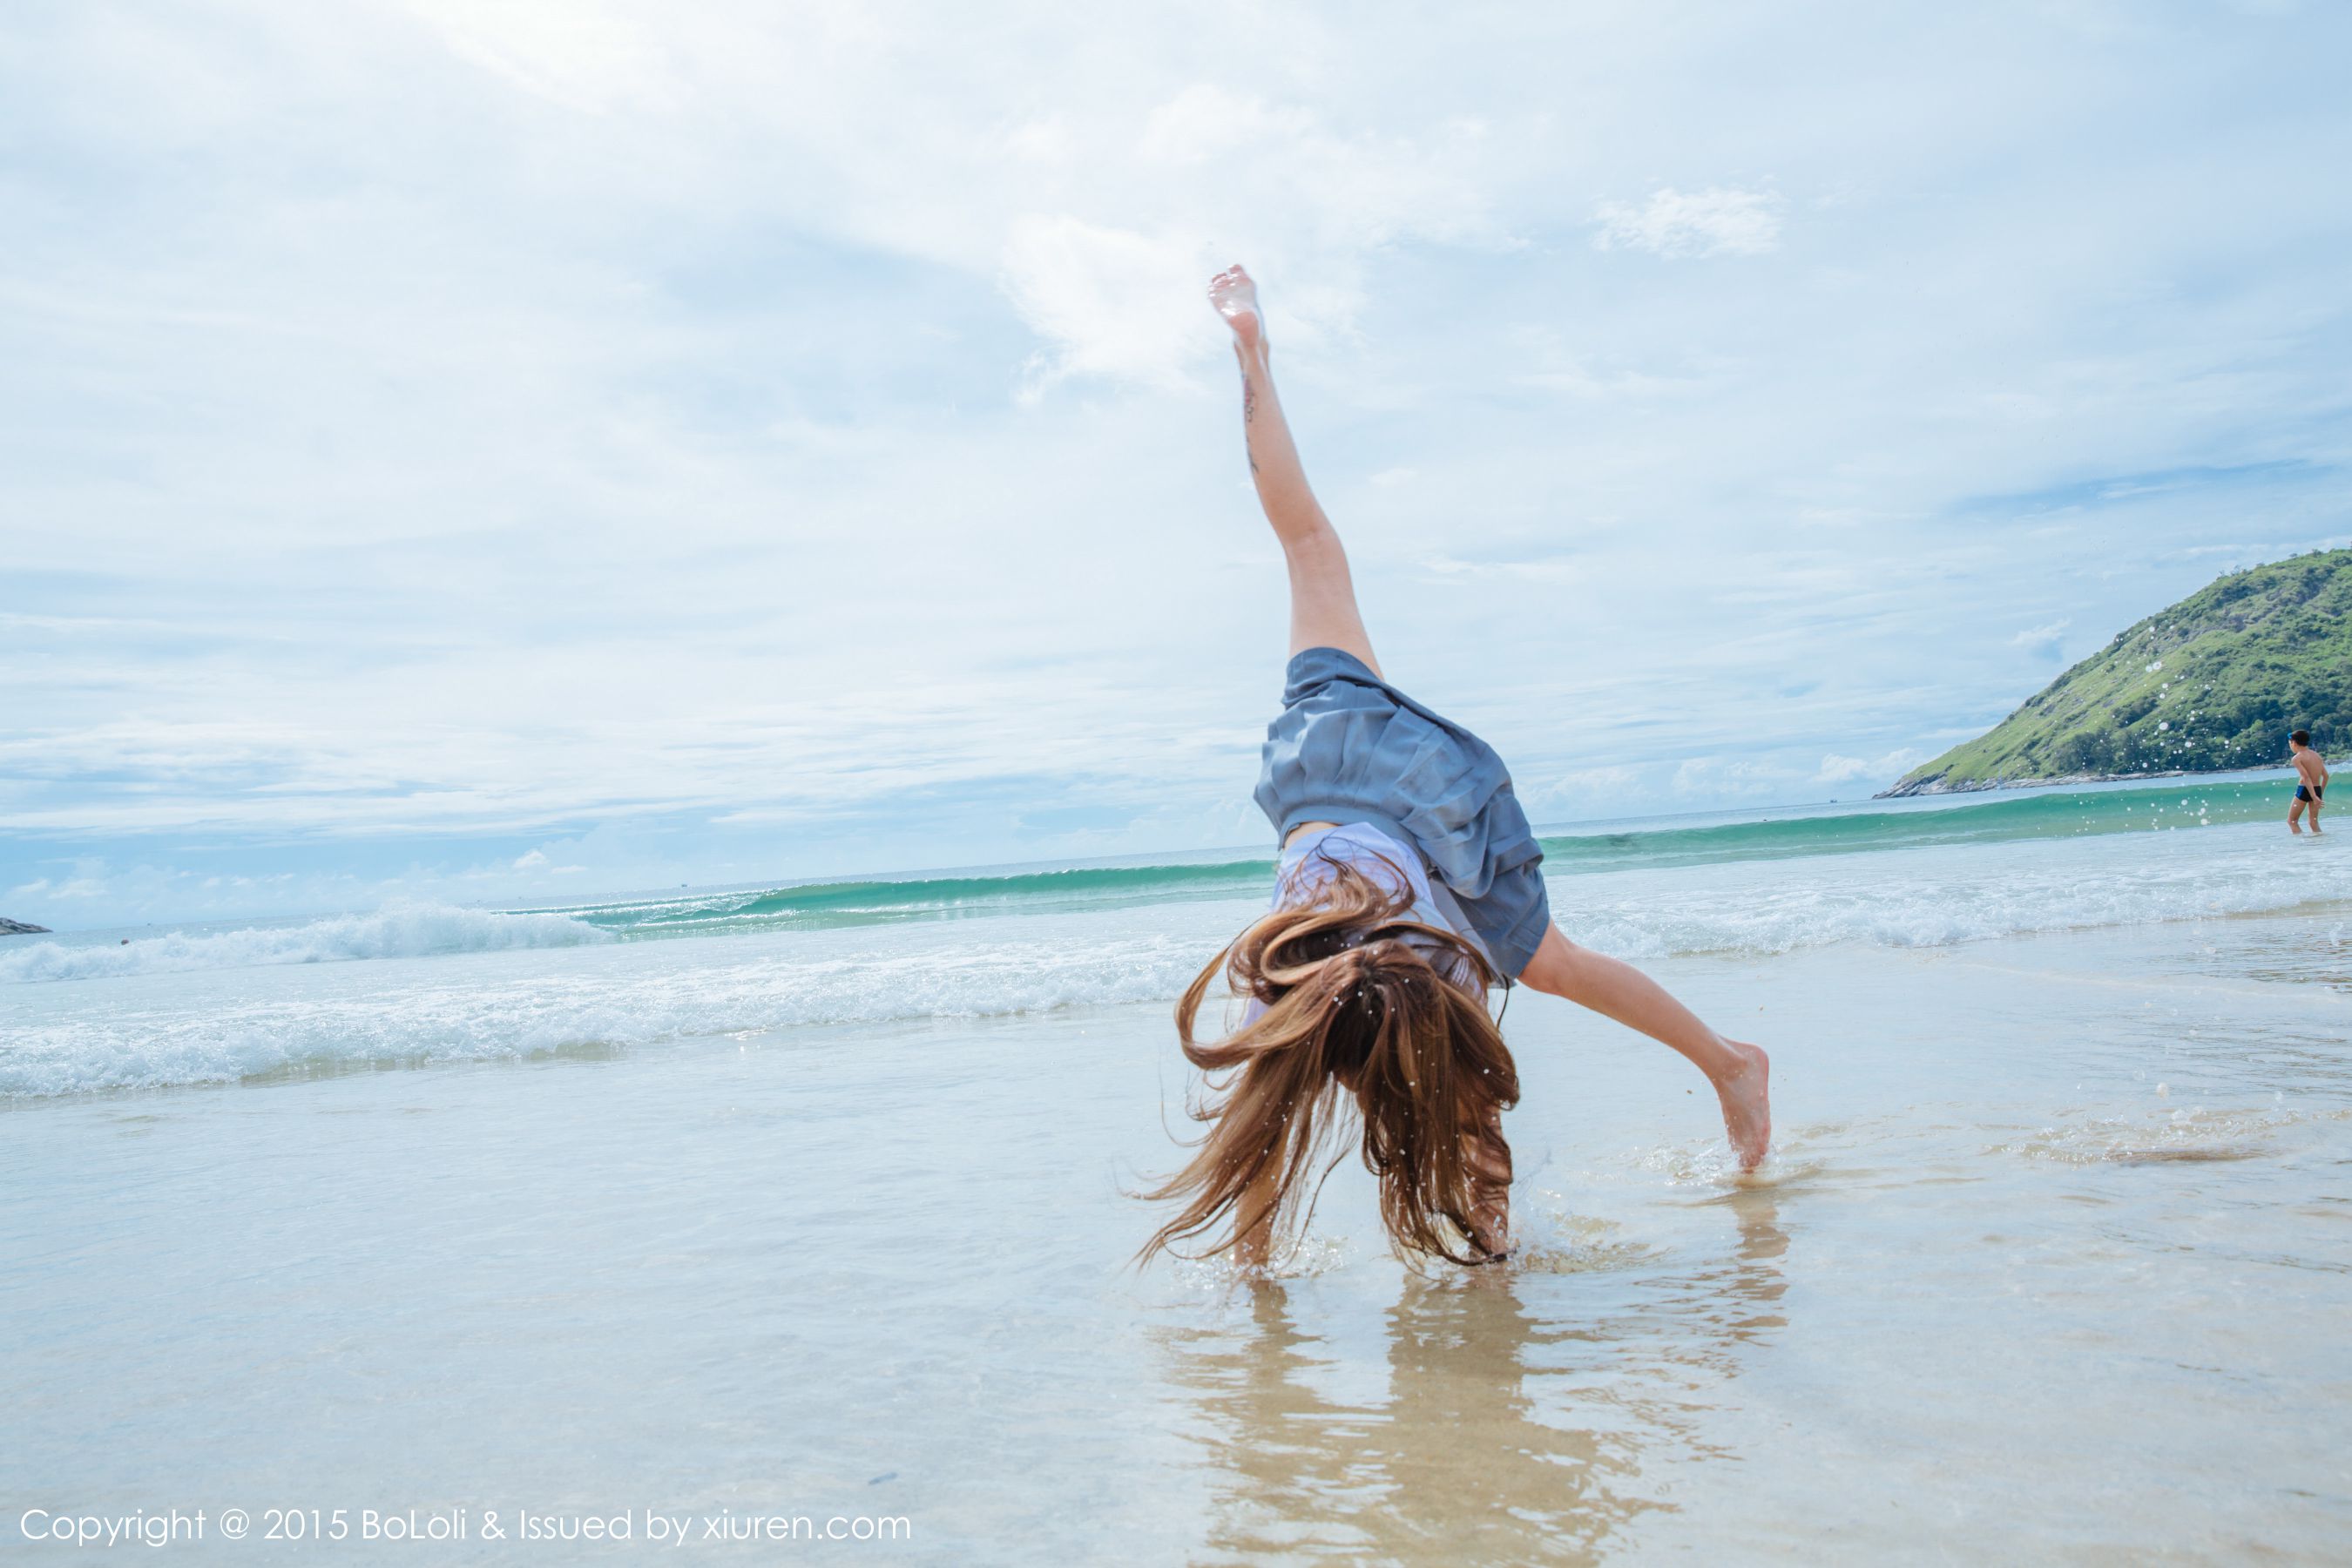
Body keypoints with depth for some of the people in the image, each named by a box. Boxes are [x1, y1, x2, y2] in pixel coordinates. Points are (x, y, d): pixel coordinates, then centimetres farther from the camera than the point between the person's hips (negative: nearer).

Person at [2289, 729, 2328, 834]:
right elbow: (2326, 776, 12)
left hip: (2304, 790, -6)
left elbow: (2306, 777, -18)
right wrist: (2321, 793, 21)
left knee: (2292, 821, 4)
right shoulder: (2317, 755, 11)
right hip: (2317, 789, 6)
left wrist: (2314, 797, -23)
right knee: (2314, 822, 11)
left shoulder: (2297, 758, -9)